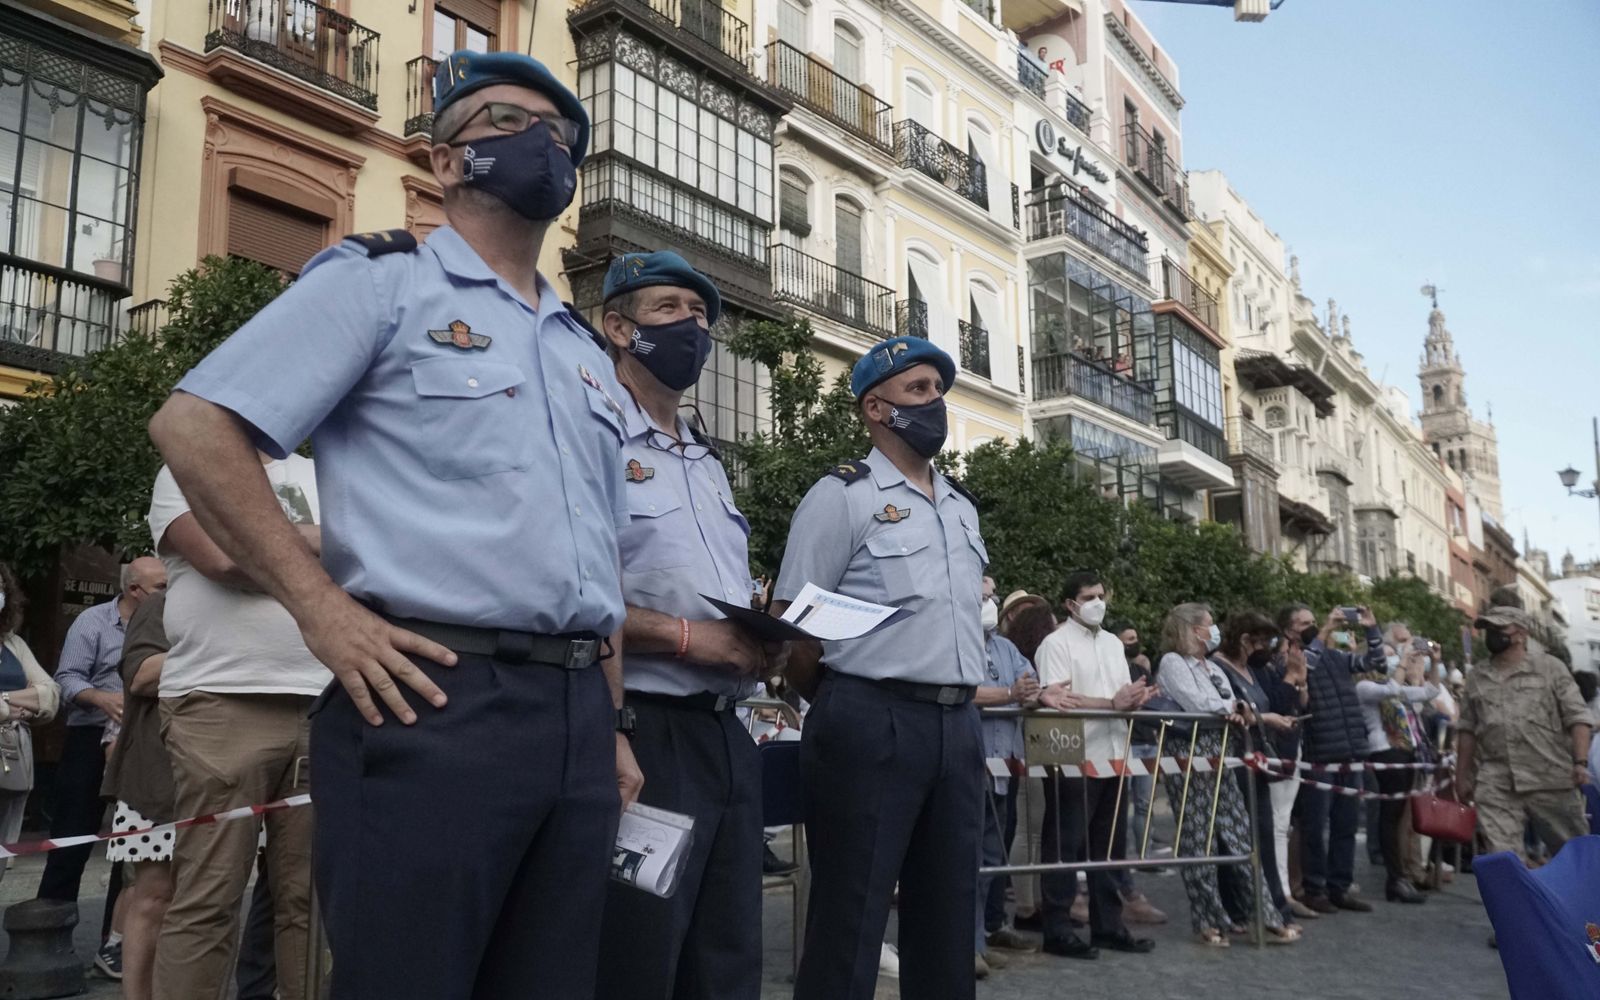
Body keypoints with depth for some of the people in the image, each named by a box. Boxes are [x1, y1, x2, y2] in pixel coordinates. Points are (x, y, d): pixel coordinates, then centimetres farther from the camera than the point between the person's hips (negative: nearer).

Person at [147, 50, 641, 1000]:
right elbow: (194, 426, -7)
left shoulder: (587, 351, 21)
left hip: (575, 716, 7)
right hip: (432, 704, -6)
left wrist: (614, 727, 15)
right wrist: (323, 608, -14)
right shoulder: (381, 281, 3)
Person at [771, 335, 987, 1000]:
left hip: (959, 727, 7)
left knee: (948, 918, 13)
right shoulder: (843, 497, -4)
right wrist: (843, 712, 1)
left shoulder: (962, 508, 18)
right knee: (850, 922, 0)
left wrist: (960, 710, 17)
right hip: (873, 722, -7)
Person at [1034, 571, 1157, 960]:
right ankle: (1058, 931, 5)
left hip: (1112, 757, 7)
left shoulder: (1114, 643, 17)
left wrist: (1135, 698, -9)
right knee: (1065, 847, -1)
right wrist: (1112, 703, -20)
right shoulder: (1056, 644, -6)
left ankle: (1107, 926, 22)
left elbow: (1126, 697, 15)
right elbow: (1058, 700, -17)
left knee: (1109, 847, 13)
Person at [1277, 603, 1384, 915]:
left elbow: (1374, 661, 15)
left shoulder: (1335, 657, 15)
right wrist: (1325, 632, -21)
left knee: (1346, 825, 11)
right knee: (1316, 827, 0)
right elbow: (1301, 666, -24)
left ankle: (1340, 887, 20)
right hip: (1317, 755, -6)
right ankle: (1314, 889, 9)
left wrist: (1371, 628, 1)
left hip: (1350, 752, 6)